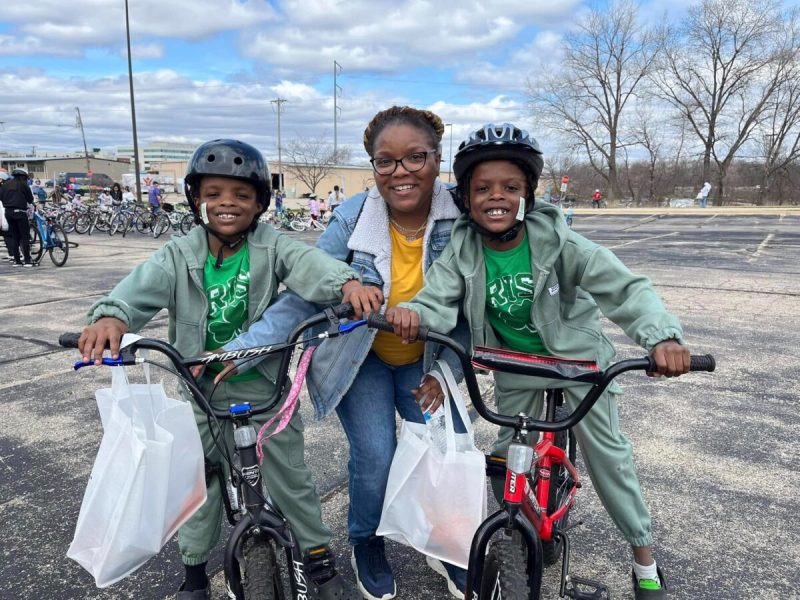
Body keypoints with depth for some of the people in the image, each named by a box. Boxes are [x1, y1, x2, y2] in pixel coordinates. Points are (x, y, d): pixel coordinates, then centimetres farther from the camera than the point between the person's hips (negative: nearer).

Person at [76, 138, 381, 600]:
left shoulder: (272, 247, -11)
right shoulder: (180, 255, -8)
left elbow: (309, 263, -29)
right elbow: (143, 286, -24)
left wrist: (347, 281, -51)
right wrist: (111, 315, -46)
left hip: (267, 387, -1)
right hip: (204, 392, 1)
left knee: (292, 477, 11)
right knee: (201, 481, 17)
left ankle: (320, 560, 33)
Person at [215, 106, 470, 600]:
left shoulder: (461, 217, -17)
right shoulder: (352, 220, -20)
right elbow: (302, 299, -20)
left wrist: (447, 372, -16)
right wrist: (239, 350, -30)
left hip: (424, 361, 2)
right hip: (359, 359, -1)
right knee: (375, 457, -12)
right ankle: (367, 545, 22)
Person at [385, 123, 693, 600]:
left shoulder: (556, 241, -27)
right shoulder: (462, 250, -18)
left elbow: (625, 287, -32)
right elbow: (439, 300, -26)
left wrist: (662, 334, -50)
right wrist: (413, 313, -50)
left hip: (577, 353, -2)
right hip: (515, 361, 3)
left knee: (606, 449, 1)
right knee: (507, 453, 8)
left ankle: (644, 556, 21)